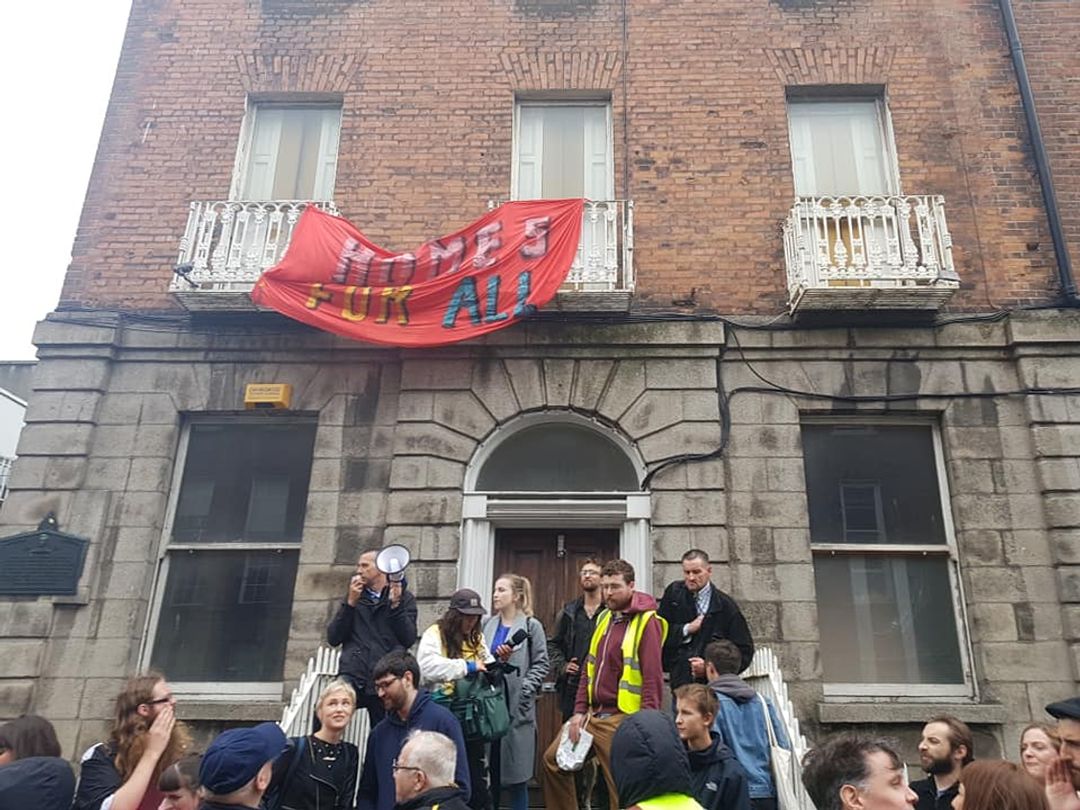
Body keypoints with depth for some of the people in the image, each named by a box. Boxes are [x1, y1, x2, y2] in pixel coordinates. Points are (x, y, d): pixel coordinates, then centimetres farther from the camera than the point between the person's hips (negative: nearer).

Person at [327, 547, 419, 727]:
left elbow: (409, 640, -4)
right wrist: (350, 603, -3)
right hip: (352, 677, 1)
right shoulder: (354, 596, 16)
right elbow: (333, 638, 6)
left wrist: (395, 605, -12)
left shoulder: (404, 598, 9)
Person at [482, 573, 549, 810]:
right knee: (489, 770, 8)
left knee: (516, 773, 1)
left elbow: (541, 665, -4)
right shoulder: (487, 626, 11)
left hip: (516, 708, -4)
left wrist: (524, 689, -13)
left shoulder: (532, 627, -1)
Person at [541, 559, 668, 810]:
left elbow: (653, 679, -17)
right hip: (593, 714, 8)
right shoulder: (604, 617, 12)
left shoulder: (646, 621, -12)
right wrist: (579, 711, 7)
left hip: (623, 719, -8)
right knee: (552, 759, 14)